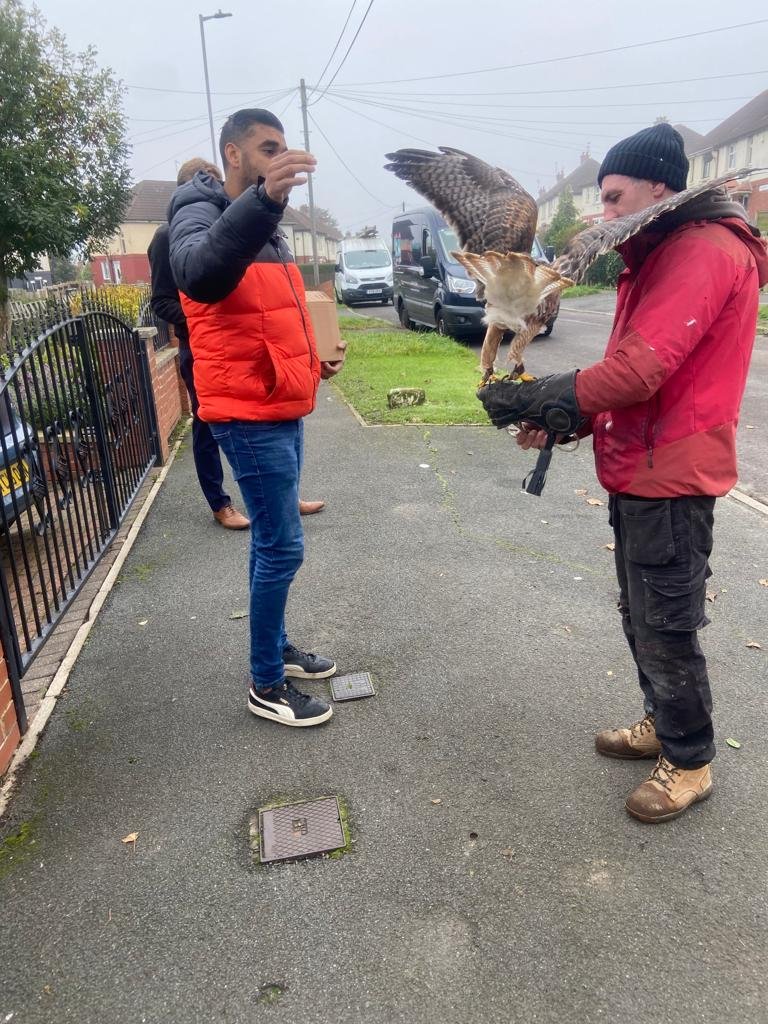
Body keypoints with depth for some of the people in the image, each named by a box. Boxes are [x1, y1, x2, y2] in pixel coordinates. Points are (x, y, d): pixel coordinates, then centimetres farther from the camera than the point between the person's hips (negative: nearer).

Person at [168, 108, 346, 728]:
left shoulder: (264, 226, 19)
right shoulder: (201, 215, -11)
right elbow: (199, 276, -36)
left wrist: (314, 361, 10)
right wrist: (262, 199, -48)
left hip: (282, 409, 9)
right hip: (249, 415, -9)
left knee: (272, 541, 16)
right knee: (283, 546, -6)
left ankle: (277, 648, 32)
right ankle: (266, 685, 9)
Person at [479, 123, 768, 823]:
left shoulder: (705, 252, -16)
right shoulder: (659, 256, 18)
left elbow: (639, 369, -26)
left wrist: (537, 399, -16)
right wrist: (567, 421, 3)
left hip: (669, 476, -10)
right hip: (637, 470, 10)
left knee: (666, 626, 2)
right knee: (639, 614, 19)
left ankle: (690, 762, 21)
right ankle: (662, 724, 37)